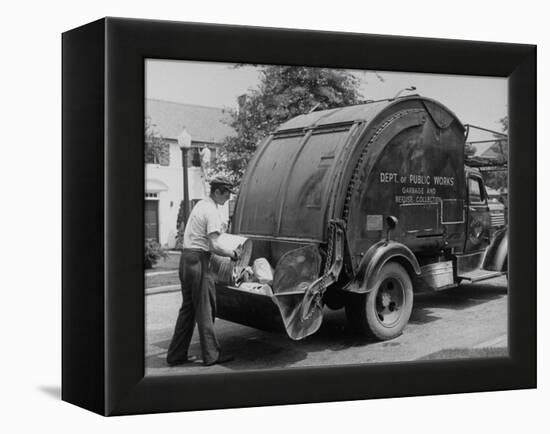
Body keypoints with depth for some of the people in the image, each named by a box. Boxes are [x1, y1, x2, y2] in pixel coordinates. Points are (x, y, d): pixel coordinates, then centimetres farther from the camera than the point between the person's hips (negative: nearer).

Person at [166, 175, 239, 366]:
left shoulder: (200, 205, 16)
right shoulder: (212, 212, -14)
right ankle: (211, 355, 6)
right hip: (199, 260, -9)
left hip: (186, 257, 9)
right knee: (205, 310, -2)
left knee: (188, 308, 13)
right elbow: (214, 246, -19)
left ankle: (176, 355, 16)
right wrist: (232, 254, -5)